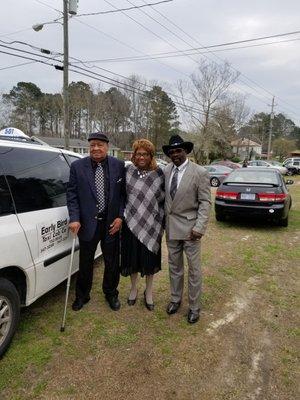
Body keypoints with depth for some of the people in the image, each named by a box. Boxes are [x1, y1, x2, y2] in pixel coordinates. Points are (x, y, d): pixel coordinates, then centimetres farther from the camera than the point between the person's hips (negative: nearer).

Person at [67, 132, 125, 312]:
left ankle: (111, 293, 37)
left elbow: (124, 194, 2)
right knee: (85, 263, 14)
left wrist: (120, 217, -6)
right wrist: (75, 219, -10)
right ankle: (82, 295, 36)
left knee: (112, 262, 14)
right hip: (87, 223, 0)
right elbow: (72, 194, -1)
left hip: (112, 223, 1)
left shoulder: (119, 166, -2)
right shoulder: (77, 166, -3)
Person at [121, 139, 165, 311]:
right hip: (131, 223, 1)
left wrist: (162, 221, -3)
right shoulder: (128, 172, 0)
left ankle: (149, 292, 32)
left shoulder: (159, 174, -4)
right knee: (132, 256, 13)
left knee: (150, 258, 11)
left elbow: (163, 199, 0)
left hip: (151, 225, -1)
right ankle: (134, 288, 37)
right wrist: (122, 216, -2)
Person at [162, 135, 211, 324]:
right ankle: (176, 299, 37)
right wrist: (163, 220, 5)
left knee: (194, 269, 7)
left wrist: (199, 227, -18)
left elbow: (205, 202, -11)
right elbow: (164, 198, 10)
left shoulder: (200, 172, -11)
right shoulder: (166, 171, 3)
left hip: (190, 228, -4)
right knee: (174, 267, 18)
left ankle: (194, 307, 25)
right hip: (171, 227, 5)